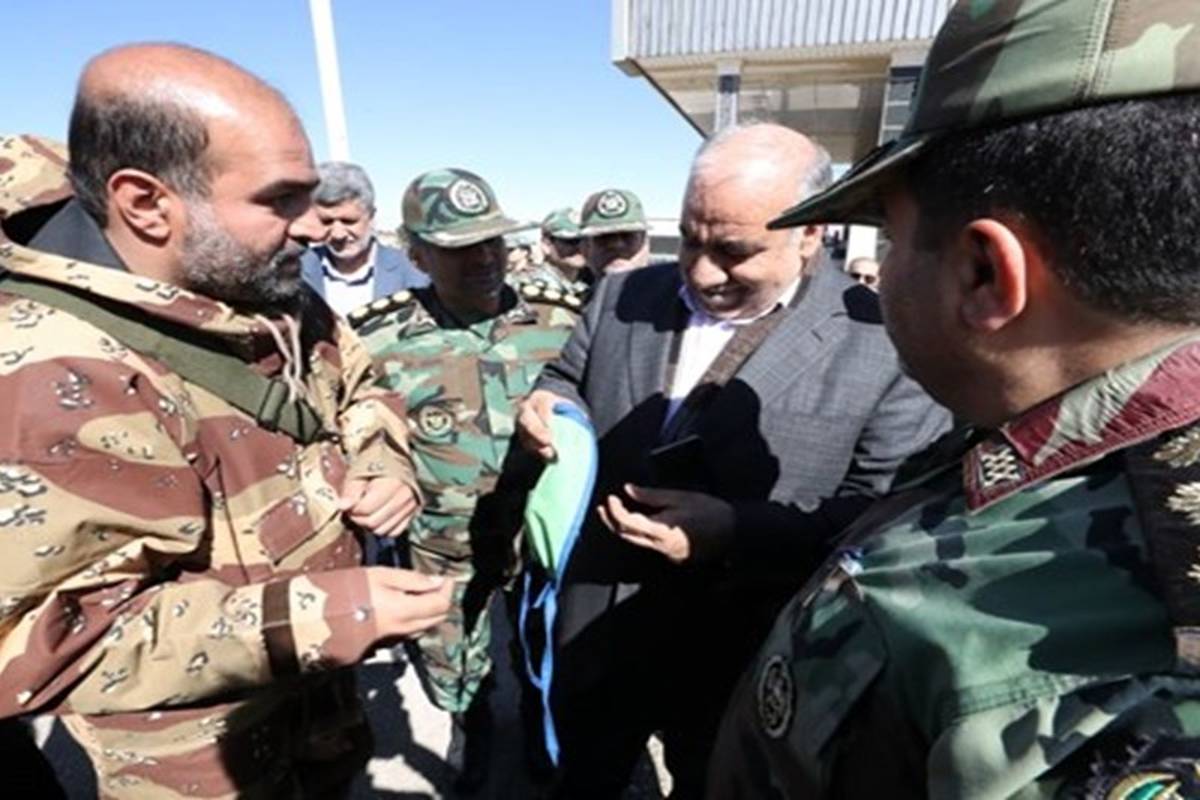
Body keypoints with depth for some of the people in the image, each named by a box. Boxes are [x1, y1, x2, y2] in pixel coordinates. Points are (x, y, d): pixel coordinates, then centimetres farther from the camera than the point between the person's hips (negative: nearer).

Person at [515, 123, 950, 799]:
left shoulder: (885, 344, -15)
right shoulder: (624, 297, -2)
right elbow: (570, 381, 9)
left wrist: (732, 530, -28)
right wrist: (552, 405, -15)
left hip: (744, 665, -3)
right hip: (592, 632, 4)